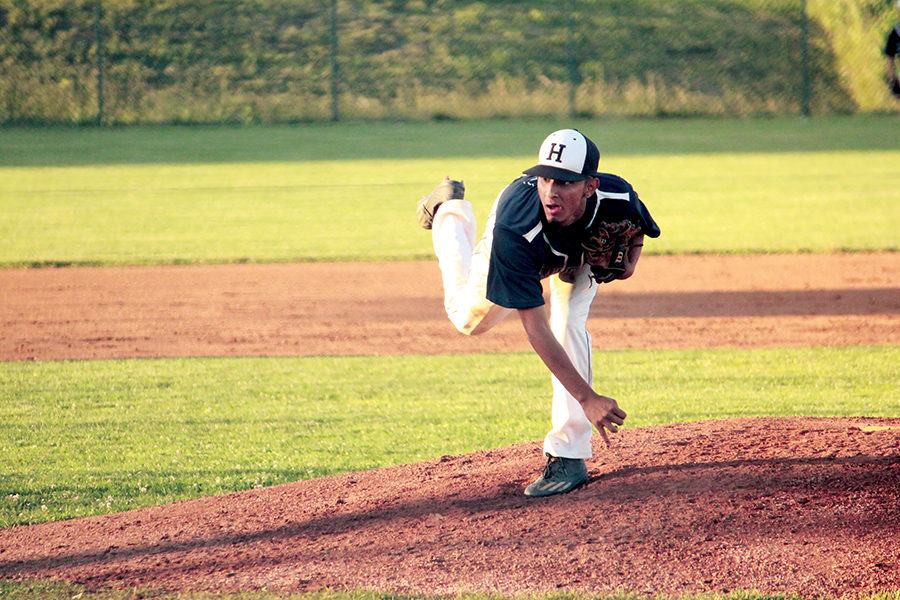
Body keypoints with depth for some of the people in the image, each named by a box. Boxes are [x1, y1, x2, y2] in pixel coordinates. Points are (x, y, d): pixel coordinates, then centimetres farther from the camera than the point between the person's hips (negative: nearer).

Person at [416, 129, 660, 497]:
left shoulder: (617, 197, -41)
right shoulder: (514, 234, -49)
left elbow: (637, 224, -11)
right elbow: (535, 328, -49)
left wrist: (630, 259, -32)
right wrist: (587, 398, -55)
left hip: (584, 250, 1)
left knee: (570, 321, -23)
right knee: (470, 318, 18)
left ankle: (568, 454, -16)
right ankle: (450, 210, 41)